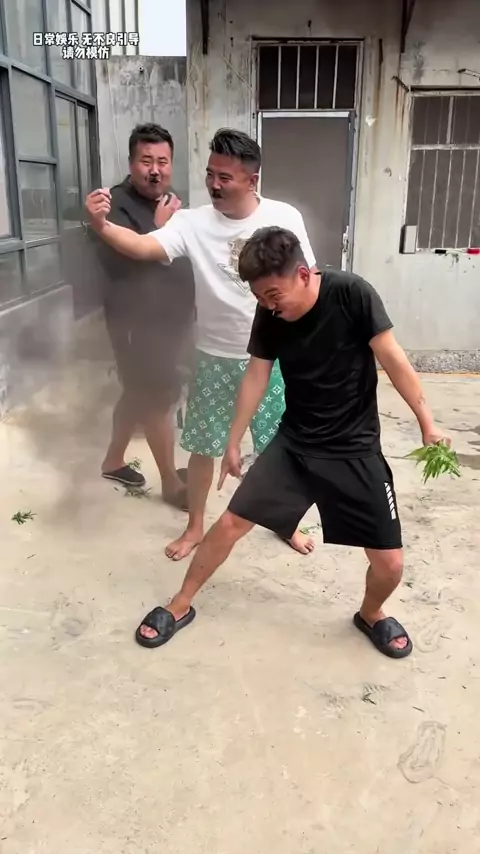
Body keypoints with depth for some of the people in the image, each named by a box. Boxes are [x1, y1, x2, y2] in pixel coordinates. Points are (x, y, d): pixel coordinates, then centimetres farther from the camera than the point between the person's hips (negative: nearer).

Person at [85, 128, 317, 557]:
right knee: (203, 446, 10)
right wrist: (101, 225, -44)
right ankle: (195, 527, 31)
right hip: (215, 359, 0)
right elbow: (144, 247, -25)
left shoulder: (285, 218, -7)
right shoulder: (193, 222, -9)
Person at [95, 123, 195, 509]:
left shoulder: (170, 202, 12)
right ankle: (172, 482, 14)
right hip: (139, 322, -8)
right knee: (159, 399, -1)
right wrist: (159, 228, -25)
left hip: (173, 317, 8)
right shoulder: (117, 204, -14)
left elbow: (186, 256, 22)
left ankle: (114, 460, 35)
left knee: (139, 394, 18)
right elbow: (117, 260, -27)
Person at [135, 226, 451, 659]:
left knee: (390, 563, -3)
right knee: (230, 523, 0)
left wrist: (427, 421, -15)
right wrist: (233, 443, 9)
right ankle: (180, 607, 21)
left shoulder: (352, 294, -17)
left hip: (356, 449, -2)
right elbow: (256, 376, 3)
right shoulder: (270, 314, -6)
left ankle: (371, 613, 32)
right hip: (293, 443, 3)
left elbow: (392, 357, -14)